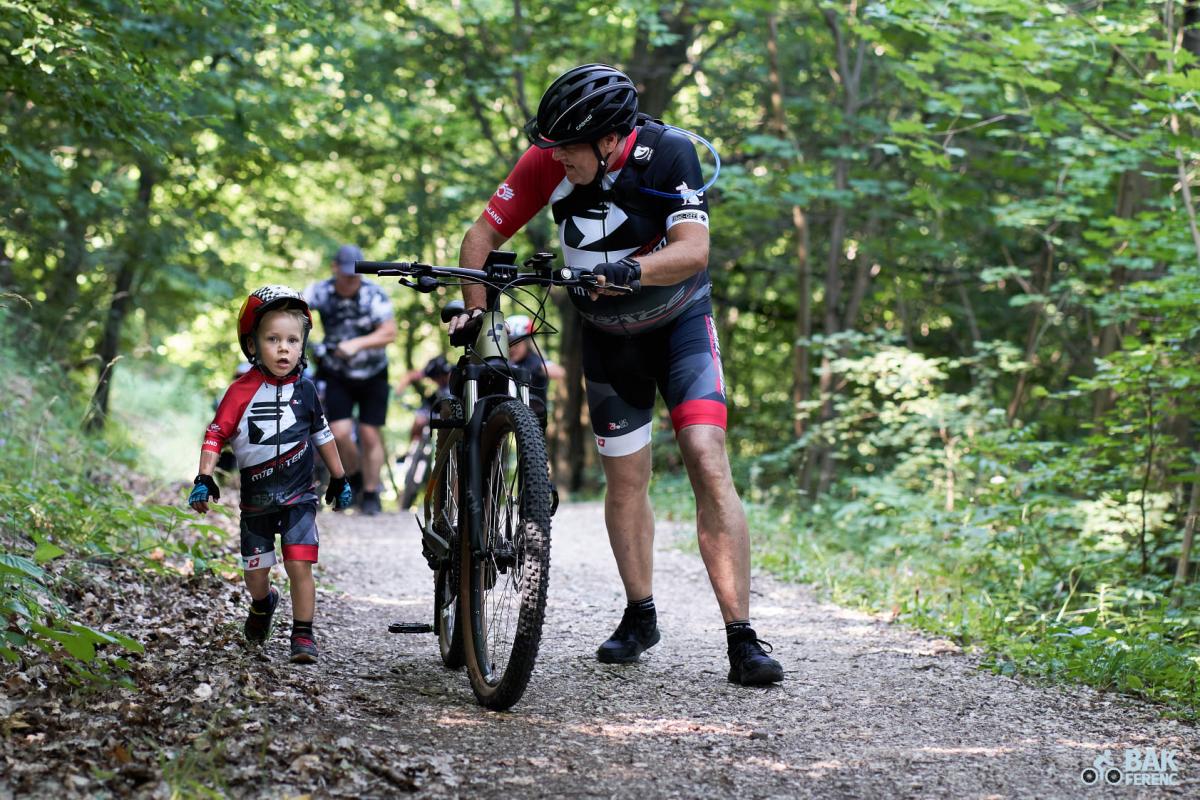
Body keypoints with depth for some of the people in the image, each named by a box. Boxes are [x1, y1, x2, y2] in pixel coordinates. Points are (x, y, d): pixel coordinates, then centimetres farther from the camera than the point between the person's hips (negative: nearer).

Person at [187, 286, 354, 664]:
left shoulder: (304, 389, -4)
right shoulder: (242, 392, -11)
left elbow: (321, 434, 10)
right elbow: (216, 435, -10)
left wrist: (339, 478, 16)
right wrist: (204, 480, -19)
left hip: (299, 494, 0)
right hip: (256, 499, 0)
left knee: (299, 563, -12)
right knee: (256, 571, 10)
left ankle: (303, 634, -2)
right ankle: (262, 604, 43)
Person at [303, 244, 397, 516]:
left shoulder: (374, 295, -19)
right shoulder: (321, 292, -14)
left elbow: (389, 333, -26)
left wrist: (356, 344, -40)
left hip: (372, 375, -1)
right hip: (338, 375, 1)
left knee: (370, 435, -2)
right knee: (340, 433, -12)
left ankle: (371, 494, 13)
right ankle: (353, 477, 17)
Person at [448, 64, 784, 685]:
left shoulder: (667, 152, -26)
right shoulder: (547, 163, -19)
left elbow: (694, 250, -36)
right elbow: (481, 236, -9)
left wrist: (630, 270, -53)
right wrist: (474, 310, -22)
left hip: (681, 321, -3)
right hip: (609, 336, 3)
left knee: (708, 463, -18)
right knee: (626, 481, 7)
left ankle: (742, 639, -19)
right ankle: (639, 616, 28)